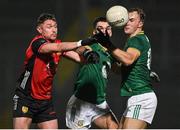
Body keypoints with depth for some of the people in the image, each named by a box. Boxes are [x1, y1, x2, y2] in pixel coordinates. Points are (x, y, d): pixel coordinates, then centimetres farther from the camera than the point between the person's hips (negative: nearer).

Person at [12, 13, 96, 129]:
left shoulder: (58, 43, 4)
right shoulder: (37, 42, -16)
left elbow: (78, 57, -8)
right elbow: (58, 47, -35)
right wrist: (80, 43, -47)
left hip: (46, 101, 6)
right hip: (25, 97, -6)